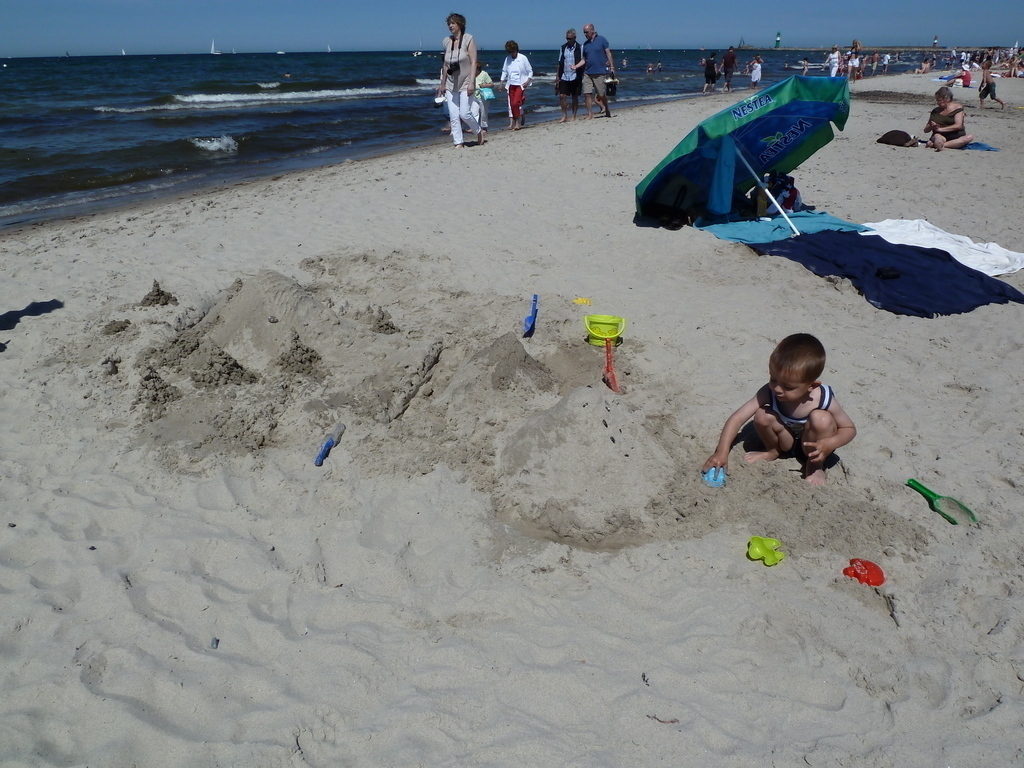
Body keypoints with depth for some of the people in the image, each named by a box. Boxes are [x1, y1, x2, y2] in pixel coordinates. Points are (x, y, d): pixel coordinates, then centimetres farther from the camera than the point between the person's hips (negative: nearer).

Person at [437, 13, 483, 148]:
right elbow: (445, 64, 14)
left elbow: (473, 62, -11)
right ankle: (459, 143, 2)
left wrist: (471, 82, -20)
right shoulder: (447, 41, 8)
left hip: (465, 84, -5)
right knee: (453, 116, -3)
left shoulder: (469, 39, -6)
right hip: (451, 84, 5)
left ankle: (479, 132, 16)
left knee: (464, 113, -10)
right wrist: (442, 83, 14)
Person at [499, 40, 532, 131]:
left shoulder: (523, 58, -3)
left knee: (516, 103, -17)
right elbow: (504, 71, 17)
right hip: (511, 85, 5)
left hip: (520, 84, -5)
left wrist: (528, 81, -9)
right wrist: (502, 82, 9)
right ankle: (514, 122, 15)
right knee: (511, 104, 3)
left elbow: (530, 71, 3)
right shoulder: (507, 59, 7)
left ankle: (518, 122, -8)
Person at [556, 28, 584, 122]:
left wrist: (575, 66, -24)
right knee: (562, 96, -5)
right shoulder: (563, 48, 10)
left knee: (575, 97, 3)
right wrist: (558, 76, 9)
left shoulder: (580, 48, 0)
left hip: (575, 76, -3)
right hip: (564, 77, 3)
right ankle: (565, 116, 5)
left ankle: (574, 116, 12)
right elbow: (560, 63, 13)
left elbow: (583, 60, -5)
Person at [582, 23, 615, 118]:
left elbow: (608, 53, -1)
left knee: (601, 94, 1)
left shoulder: (601, 39, 0)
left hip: (599, 72, -4)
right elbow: (584, 60, 16)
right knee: (587, 94, -5)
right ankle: (590, 115, 0)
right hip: (587, 73, 4)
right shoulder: (585, 44, 13)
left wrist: (612, 67, -6)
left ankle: (607, 109, 25)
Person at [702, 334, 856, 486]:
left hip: (812, 444, -1)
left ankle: (816, 465, -5)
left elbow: (849, 429, -14)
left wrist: (830, 443, -35)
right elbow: (738, 418, -29)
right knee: (762, 416, -28)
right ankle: (773, 451, 5)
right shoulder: (769, 392, -27)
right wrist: (722, 451, -39)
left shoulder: (824, 399, -29)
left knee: (821, 419, -33)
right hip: (787, 440, 1)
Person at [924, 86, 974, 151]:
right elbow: (926, 130, 16)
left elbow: (958, 126, -8)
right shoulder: (935, 111, 14)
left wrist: (940, 129, -14)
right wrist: (931, 127, -8)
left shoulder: (957, 108, 5)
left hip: (955, 137, 2)